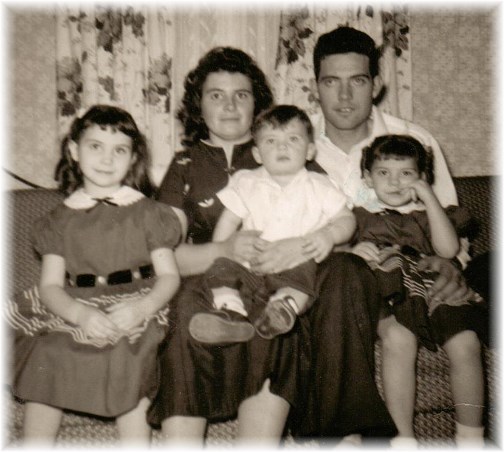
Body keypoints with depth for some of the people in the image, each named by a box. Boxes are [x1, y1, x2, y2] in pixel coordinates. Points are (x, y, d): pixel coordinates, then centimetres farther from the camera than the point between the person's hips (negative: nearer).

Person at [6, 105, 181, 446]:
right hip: (73, 314, 2)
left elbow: (169, 275, 3)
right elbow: (51, 284, 3)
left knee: (131, 401, -20)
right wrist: (81, 314, -17)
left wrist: (142, 307, -17)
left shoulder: (147, 213, 7)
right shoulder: (61, 219, 11)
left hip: (132, 315, -2)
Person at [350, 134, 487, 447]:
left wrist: (429, 197, 4)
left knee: (465, 342, -26)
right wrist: (354, 250, -14)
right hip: (392, 292, -1)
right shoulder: (361, 216, 21)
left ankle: (471, 436, -12)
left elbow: (448, 250, 3)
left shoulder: (429, 213, 23)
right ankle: (403, 437, -24)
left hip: (436, 287, 2)